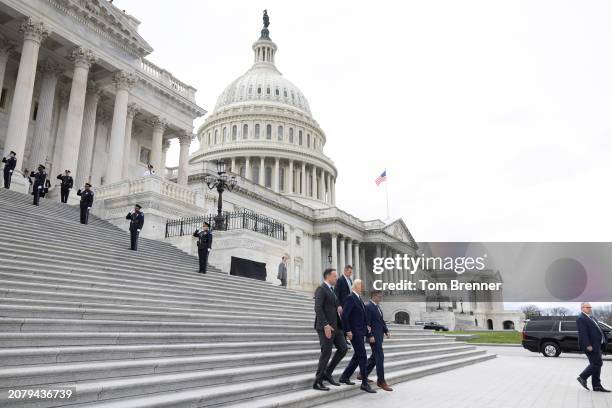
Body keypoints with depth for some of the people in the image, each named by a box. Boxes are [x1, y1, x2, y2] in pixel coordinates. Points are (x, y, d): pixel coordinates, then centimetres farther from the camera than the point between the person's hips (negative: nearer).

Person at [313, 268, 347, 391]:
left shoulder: (332, 290, 18)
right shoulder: (321, 289, -12)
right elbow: (318, 309, -21)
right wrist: (326, 325, -26)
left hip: (335, 325, 9)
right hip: (325, 326, -9)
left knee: (343, 348, 7)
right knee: (326, 353, -4)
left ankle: (327, 373, 17)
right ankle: (317, 382, 8)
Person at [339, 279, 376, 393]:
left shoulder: (359, 299, 17)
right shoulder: (350, 298, -12)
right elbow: (344, 315, -20)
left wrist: (369, 334, 19)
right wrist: (348, 331, -22)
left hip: (360, 333, 9)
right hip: (354, 333, -9)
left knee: (357, 357, 14)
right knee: (363, 357, -7)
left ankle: (345, 377, 25)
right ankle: (365, 383, 1)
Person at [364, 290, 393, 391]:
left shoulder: (378, 306, 14)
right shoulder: (368, 306, -15)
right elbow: (367, 323, -17)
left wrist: (386, 331, 7)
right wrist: (370, 336, -20)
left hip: (379, 336, 10)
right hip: (374, 336, -10)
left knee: (374, 356, 16)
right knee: (380, 357, -6)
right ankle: (381, 381, 2)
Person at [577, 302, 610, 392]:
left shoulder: (592, 318, 19)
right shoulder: (581, 319, -13)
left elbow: (599, 330, 21)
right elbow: (583, 333, -20)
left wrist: (604, 339, 13)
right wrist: (588, 345, -26)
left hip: (597, 345, 10)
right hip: (591, 345, -10)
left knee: (596, 364, 11)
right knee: (597, 363, -11)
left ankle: (596, 386, 16)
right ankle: (582, 377, 0)